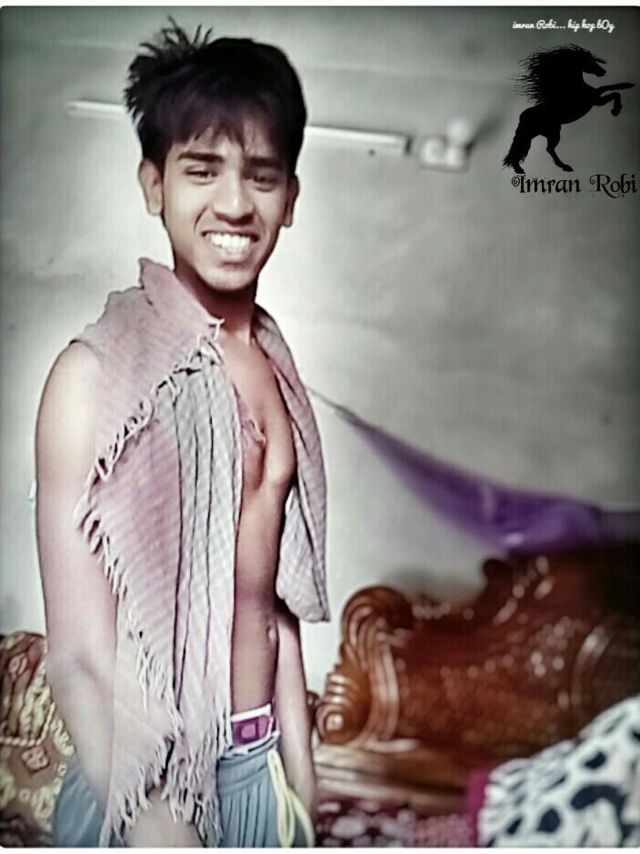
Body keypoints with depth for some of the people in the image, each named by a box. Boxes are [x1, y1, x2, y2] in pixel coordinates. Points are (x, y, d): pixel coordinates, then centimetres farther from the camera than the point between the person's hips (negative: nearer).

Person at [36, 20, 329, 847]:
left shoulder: (272, 365, 1)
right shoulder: (96, 372, -18)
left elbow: (275, 601, 6)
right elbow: (79, 659, -18)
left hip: (262, 767, 6)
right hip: (146, 781, -5)